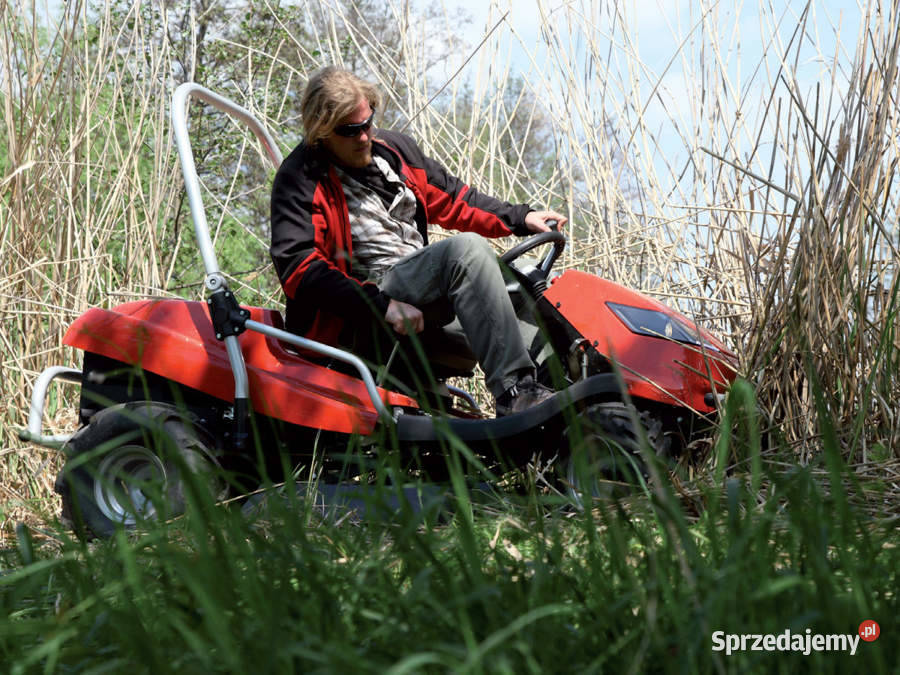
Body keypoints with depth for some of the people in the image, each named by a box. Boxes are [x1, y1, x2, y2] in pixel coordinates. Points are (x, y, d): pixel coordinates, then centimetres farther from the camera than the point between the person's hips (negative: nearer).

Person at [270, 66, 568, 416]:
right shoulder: (299, 179, -7)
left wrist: (520, 217, 12)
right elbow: (299, 269, -18)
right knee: (467, 249, -28)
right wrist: (381, 305, -26)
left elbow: (452, 199, 25)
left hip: (420, 288, 9)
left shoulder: (394, 148, 15)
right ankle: (515, 393, -37)